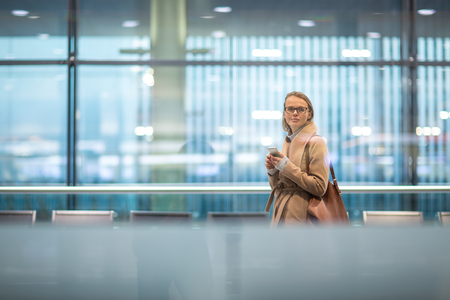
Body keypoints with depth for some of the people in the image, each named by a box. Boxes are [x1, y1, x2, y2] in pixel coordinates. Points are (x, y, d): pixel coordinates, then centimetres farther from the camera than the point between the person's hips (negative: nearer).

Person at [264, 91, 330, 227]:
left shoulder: (316, 142, -7)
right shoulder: (287, 142, 14)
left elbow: (319, 187, -15)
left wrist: (286, 166, -16)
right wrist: (272, 171, -2)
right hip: (281, 216, 7)